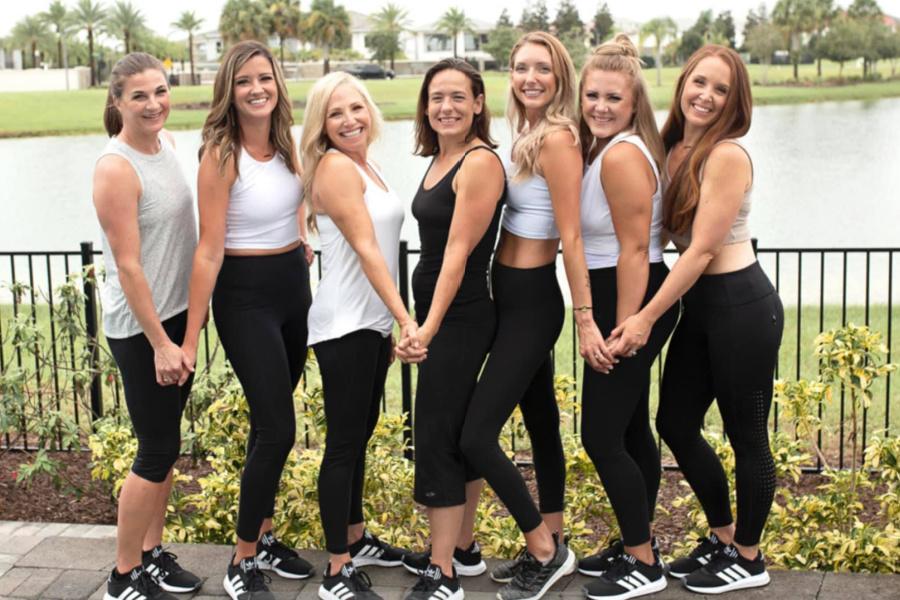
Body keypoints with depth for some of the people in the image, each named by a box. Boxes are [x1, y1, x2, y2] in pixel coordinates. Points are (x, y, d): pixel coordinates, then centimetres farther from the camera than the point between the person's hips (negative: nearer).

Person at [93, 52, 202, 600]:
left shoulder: (166, 142, 4)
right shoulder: (115, 168, -20)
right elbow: (128, 267, -20)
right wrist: (159, 344, -19)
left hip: (179, 313, 8)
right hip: (140, 327, -8)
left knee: (167, 444, 15)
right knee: (158, 452, 0)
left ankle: (153, 553, 30)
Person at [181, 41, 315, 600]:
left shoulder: (286, 142, 3)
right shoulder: (221, 154, -17)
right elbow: (209, 250, -18)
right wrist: (191, 336, -18)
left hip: (294, 285, 7)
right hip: (245, 295, -7)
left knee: (271, 420, 15)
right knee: (277, 429, -7)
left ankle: (263, 535, 30)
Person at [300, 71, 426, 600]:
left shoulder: (364, 166, 14)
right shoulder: (335, 167, -14)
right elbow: (366, 250, -22)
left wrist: (393, 322, 17)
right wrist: (406, 319, -27)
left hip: (374, 321, 9)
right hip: (345, 325, -9)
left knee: (361, 433, 18)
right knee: (344, 442, -5)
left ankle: (356, 539, 33)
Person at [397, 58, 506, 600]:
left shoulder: (481, 162, -15)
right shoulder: (439, 158, 12)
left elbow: (459, 251, -21)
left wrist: (430, 326, -25)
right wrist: (422, 321, 16)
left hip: (461, 316, -9)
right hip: (435, 310, 9)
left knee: (437, 437, -6)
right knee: (457, 432, 16)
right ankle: (462, 550, 29)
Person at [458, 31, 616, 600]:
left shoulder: (557, 138, -16)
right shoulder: (529, 135, 11)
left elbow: (571, 237, -20)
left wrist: (586, 319, -21)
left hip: (531, 302, -9)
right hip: (518, 298, 9)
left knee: (477, 436, -8)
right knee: (542, 426, 16)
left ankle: (546, 551, 7)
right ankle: (549, 547, 28)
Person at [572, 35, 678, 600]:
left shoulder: (621, 154, -19)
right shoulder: (601, 148, 12)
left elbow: (634, 249, -22)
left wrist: (624, 329, -22)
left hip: (631, 301, -10)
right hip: (624, 299, 10)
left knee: (601, 436, -4)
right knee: (631, 429, 17)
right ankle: (636, 545, 30)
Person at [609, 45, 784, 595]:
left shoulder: (728, 155, -17)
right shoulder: (674, 149, 7)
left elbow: (703, 249, -19)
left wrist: (647, 318, -18)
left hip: (742, 306, -9)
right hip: (699, 306, 9)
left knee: (747, 436, 5)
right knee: (676, 424, 15)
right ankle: (723, 537, 34)